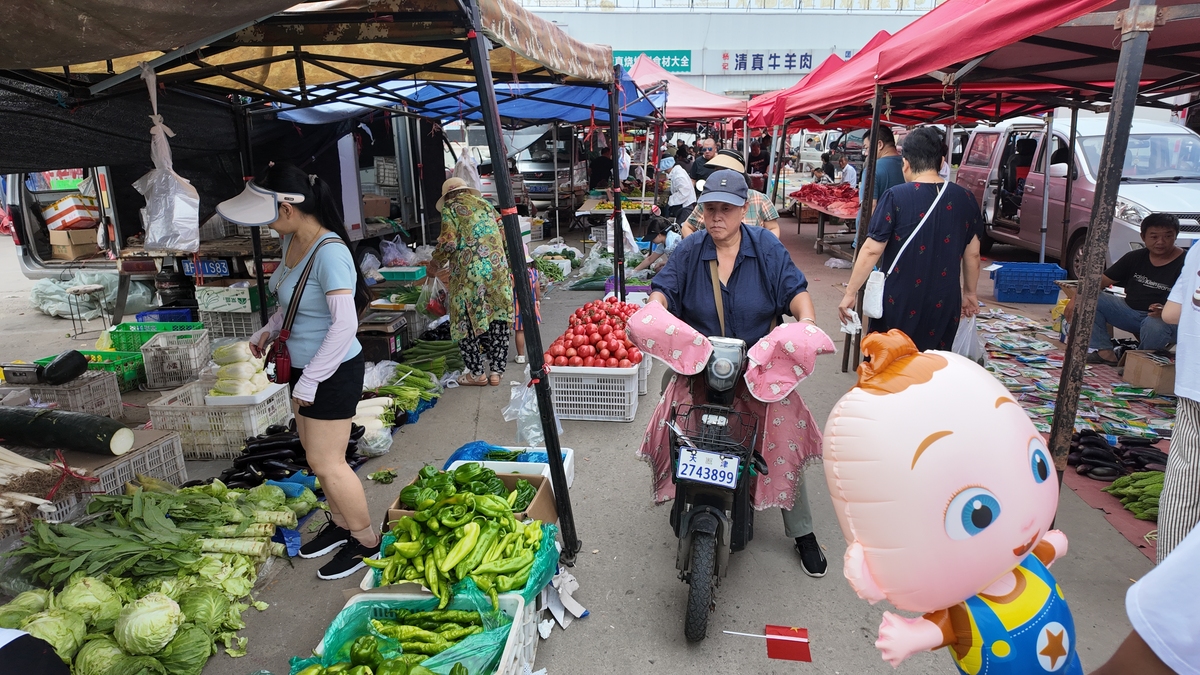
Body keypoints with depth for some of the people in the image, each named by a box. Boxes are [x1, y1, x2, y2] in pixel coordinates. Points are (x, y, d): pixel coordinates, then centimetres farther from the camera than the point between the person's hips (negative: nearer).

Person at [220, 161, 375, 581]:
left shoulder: (329, 252, -26)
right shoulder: (292, 241, 3)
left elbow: (344, 325, -29)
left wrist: (309, 381, -22)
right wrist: (268, 331, 7)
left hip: (334, 372, -9)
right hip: (305, 366, 9)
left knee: (326, 462, 1)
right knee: (315, 451, 19)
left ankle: (366, 539, 20)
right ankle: (340, 523, 38)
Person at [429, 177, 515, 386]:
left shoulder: (451, 208, 2)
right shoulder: (485, 205, 18)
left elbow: (448, 242, -9)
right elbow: (504, 237, 14)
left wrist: (435, 265, 6)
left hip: (469, 273, -5)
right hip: (498, 270, 5)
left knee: (467, 322, 6)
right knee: (497, 321, 9)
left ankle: (476, 373, 11)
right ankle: (496, 371, 15)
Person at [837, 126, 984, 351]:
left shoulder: (896, 197, -12)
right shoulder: (964, 198, 2)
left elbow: (871, 250, -14)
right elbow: (973, 253, 9)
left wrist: (850, 293, -6)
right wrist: (969, 292, 23)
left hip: (900, 302, -3)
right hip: (944, 302, 4)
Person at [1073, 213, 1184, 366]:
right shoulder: (1135, 258, 4)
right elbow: (1102, 280, 2)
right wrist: (1077, 297, -16)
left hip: (1164, 318, -5)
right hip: (1130, 310, 5)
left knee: (1156, 325, -41)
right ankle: (1104, 352, -18)